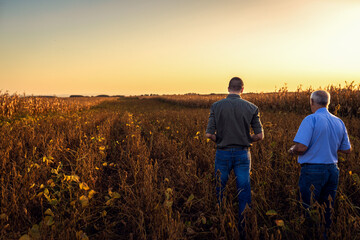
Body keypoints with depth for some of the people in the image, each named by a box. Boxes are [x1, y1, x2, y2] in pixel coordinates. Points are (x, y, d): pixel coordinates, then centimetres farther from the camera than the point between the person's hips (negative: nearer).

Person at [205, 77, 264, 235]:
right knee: (244, 193, 8)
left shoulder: (216, 106, -5)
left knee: (219, 190, 15)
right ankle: (243, 227, 14)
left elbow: (209, 134, -9)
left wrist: (219, 141, 10)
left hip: (223, 153, 0)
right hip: (242, 154, 0)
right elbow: (259, 135, -4)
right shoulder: (251, 108, -3)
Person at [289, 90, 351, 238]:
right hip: (332, 170, 7)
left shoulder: (311, 119, -15)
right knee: (328, 210, 16)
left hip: (313, 171, -6)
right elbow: (347, 150, 14)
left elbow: (301, 148, -22)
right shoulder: (339, 122, 7)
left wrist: (292, 150, -1)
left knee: (308, 210, 5)